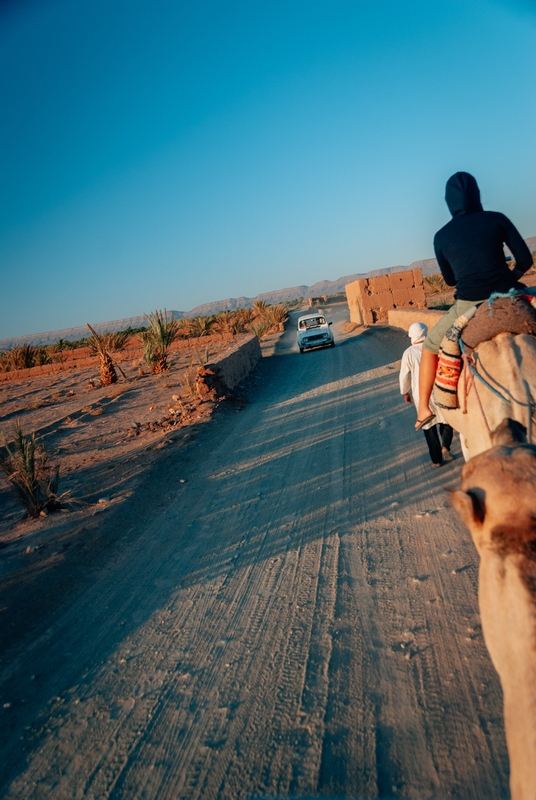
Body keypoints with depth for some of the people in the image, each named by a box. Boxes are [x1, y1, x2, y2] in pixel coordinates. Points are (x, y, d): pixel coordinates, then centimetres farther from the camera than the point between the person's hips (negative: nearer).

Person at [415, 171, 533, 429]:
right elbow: (525, 260, 4)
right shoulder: (497, 219, 4)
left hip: (469, 306, 0)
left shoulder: (441, 236, 5)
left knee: (430, 346, 23)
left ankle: (424, 407, 18)